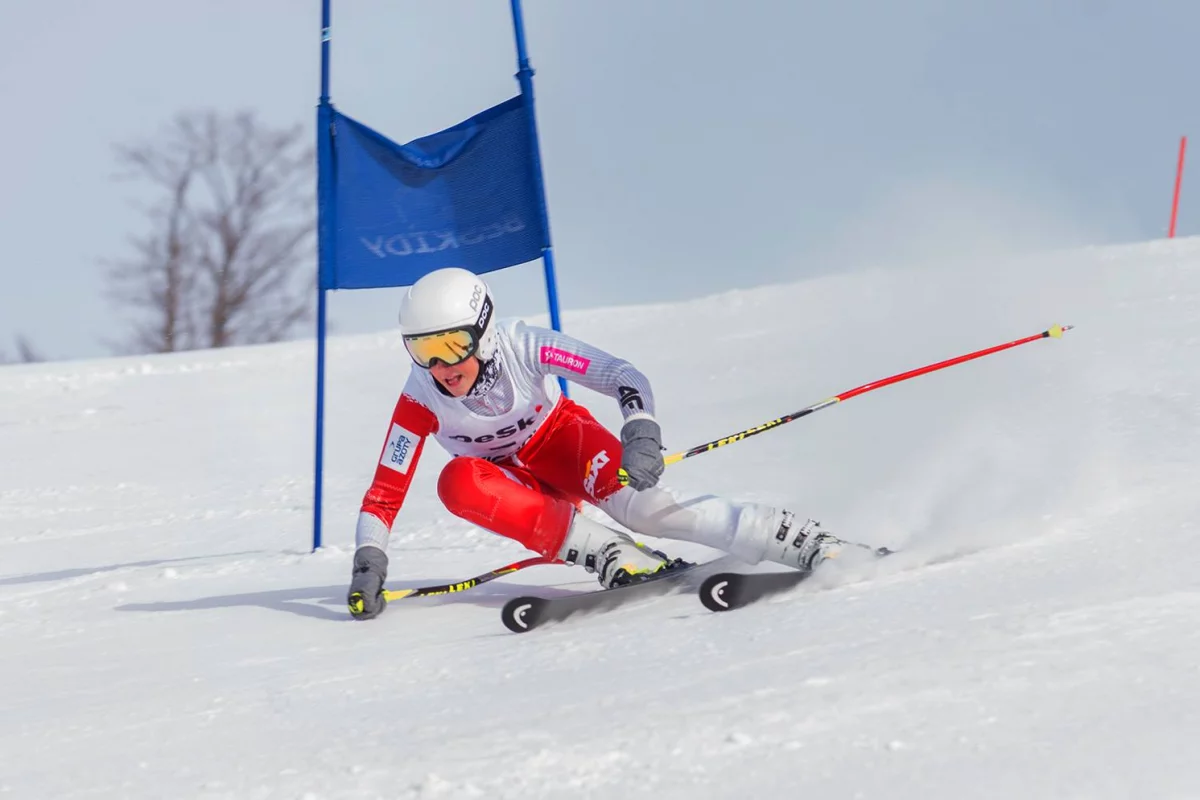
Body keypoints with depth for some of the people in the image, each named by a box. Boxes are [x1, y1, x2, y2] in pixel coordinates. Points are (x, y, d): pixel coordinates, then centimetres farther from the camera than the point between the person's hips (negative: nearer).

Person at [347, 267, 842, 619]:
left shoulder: (522, 347, -28)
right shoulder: (421, 398, -25)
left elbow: (623, 377, -28)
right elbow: (383, 496, -19)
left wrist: (641, 436, -46)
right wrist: (368, 567, -32)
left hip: (561, 441, -2)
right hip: (511, 482, 2)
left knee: (637, 502, -33)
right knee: (457, 482, -34)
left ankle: (808, 545, -32)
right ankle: (615, 558, -32)